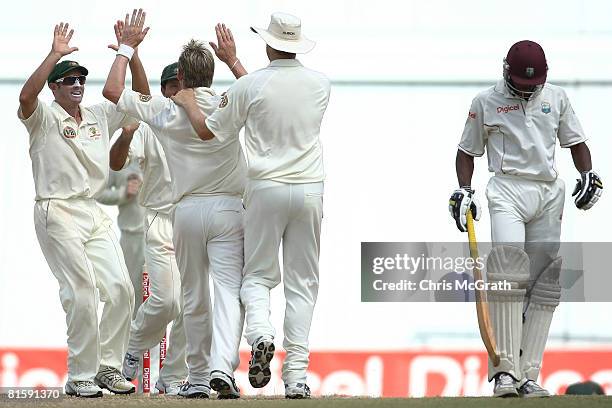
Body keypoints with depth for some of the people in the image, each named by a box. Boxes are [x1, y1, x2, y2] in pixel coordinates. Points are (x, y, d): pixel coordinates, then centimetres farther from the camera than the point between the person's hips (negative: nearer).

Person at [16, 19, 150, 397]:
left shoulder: (99, 115, 16)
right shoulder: (44, 117, -2)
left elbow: (139, 98, 16)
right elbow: (26, 96, -23)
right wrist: (56, 54, -25)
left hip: (95, 214, 6)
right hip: (57, 213, -6)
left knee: (121, 288, -3)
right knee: (82, 292, -14)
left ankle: (107, 366, 9)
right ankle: (80, 376, -6)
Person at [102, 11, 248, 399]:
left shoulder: (166, 111, -3)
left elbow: (113, 91, 0)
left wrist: (127, 46, 8)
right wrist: (233, 58, 29)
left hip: (188, 211, 1)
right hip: (228, 208, -1)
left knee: (194, 298, 11)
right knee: (230, 288, -7)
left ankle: (198, 378, 16)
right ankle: (223, 366, -27)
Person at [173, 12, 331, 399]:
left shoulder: (250, 85, -6)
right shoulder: (321, 84, 3)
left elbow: (208, 131, 4)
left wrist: (188, 103, 24)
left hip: (266, 189, -2)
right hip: (310, 189, 2)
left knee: (258, 274, 10)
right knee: (303, 282, 5)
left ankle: (260, 333, -20)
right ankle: (297, 374, -1)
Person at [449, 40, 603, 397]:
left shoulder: (556, 98, 13)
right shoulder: (486, 102, 5)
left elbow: (575, 141, 20)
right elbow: (468, 150, 11)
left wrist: (588, 174, 2)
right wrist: (464, 190, -2)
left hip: (550, 194, 4)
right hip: (508, 190, -4)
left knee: (546, 283, -1)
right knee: (508, 265, -23)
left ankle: (528, 375, 3)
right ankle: (505, 371, -23)